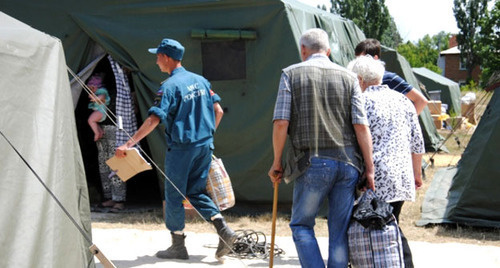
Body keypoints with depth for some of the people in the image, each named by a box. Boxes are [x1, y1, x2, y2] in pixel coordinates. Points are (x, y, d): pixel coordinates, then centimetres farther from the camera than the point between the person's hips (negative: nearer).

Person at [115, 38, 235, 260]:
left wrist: (129, 144, -24)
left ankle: (178, 246, 12)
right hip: (205, 146, 7)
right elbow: (218, 111, 9)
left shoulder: (170, 86, -13)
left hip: (181, 147, -7)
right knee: (196, 192, 15)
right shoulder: (200, 80, 9)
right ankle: (223, 229, -1)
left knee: (174, 195, 6)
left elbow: (154, 119, -23)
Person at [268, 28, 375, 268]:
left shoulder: (292, 74, 2)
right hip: (348, 162, 3)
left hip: (313, 163, -2)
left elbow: (281, 123, -6)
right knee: (340, 231, 9)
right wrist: (369, 169, 2)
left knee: (301, 225, 12)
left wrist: (277, 162, 4)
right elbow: (361, 126, 0)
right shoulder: (348, 77, 8)